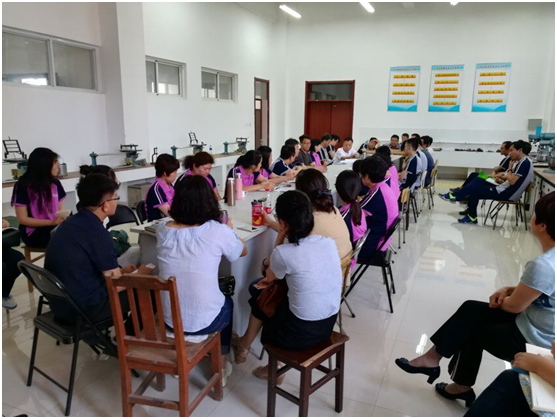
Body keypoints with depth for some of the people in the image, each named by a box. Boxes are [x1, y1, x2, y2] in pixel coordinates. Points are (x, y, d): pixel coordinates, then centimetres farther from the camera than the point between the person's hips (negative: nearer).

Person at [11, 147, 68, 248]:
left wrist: (63, 218, -12)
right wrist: (52, 222, -20)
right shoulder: (23, 186, -8)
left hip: (55, 228, 5)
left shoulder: (55, 183, 7)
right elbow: (22, 219, -9)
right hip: (34, 233, -5)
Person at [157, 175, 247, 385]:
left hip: (169, 319, 4)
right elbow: (243, 251, 5)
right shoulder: (218, 231, -17)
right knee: (227, 303, 31)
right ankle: (220, 365, 41)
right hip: (204, 321, -3)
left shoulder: (163, 231, -6)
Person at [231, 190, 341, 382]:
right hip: (328, 325, 5)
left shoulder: (284, 252, -21)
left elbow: (269, 277, 2)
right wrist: (277, 278, 18)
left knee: (259, 299, 23)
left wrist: (280, 237, -4)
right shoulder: (330, 243, -4)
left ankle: (244, 346, 45)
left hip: (301, 333, -5)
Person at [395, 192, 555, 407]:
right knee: (472, 310, 10)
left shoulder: (542, 265, -30)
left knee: (472, 330, 8)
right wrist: (508, 290, 2)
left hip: (534, 340, -8)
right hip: (538, 325, 8)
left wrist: (502, 298, 5)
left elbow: (514, 306, -17)